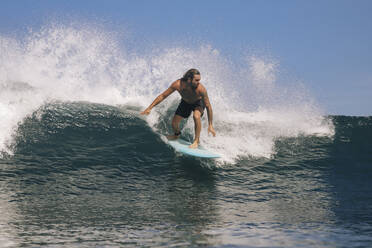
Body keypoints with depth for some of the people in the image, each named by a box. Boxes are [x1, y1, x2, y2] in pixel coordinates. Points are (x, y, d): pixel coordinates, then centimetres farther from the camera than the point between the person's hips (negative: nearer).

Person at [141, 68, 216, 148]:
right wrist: (149, 108, -22)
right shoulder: (178, 84, -35)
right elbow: (162, 96, -21)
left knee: (196, 116, -34)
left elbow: (208, 106, -28)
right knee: (174, 123, 3)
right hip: (185, 102, 3)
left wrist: (210, 125, -27)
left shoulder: (201, 89, -40)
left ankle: (197, 140, -16)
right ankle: (177, 135, 40)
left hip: (198, 103, -3)